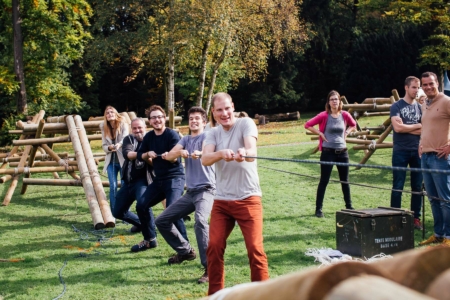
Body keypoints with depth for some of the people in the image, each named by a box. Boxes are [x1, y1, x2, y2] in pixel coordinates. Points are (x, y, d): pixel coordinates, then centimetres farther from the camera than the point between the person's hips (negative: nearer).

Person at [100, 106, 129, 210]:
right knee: (113, 187, -1)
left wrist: (119, 144, -46)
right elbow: (104, 145, 5)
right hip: (111, 161, 3)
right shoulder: (104, 128, 4)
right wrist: (109, 147, -19)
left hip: (123, 160, -3)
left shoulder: (123, 125, -6)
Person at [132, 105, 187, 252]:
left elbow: (175, 158, -19)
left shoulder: (172, 134, -12)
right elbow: (139, 155, 12)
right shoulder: (149, 136, 8)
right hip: (159, 179, 8)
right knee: (141, 205, 10)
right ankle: (149, 239, 26)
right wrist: (148, 154, -9)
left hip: (175, 178, -8)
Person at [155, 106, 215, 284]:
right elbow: (169, 156, -2)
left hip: (206, 190, -8)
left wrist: (200, 153, -49)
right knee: (162, 221, 10)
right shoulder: (185, 139, 15)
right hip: (190, 192, 8)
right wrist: (179, 152, -24)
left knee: (200, 221, -34)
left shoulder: (207, 136, -2)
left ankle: (210, 268, -32)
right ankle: (185, 251, 28)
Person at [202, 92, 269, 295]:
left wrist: (245, 153, -49)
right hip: (221, 201, 4)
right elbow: (205, 160, -12)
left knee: (255, 249, -7)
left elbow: (252, 150, -24)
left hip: (248, 199, -4)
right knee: (214, 247, 2)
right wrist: (221, 153, -34)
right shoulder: (213, 133, 7)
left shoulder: (246, 123, -5)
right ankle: (215, 293, 17)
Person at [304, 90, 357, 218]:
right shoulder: (324, 115, -8)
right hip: (328, 152, -4)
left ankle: (349, 206, 27)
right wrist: (320, 133, -10)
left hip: (342, 152, 4)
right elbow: (308, 125, -5)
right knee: (324, 181, -1)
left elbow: (353, 125, 21)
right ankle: (318, 209, 4)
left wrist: (346, 133, 5)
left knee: (345, 181, 14)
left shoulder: (345, 115, 2)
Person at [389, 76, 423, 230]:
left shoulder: (420, 107, 9)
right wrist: (416, 126, -5)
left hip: (417, 151, 4)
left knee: (417, 186, 6)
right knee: (398, 187, 0)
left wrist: (406, 128, -9)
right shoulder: (396, 106, -2)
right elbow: (397, 127, -15)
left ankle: (416, 217, 14)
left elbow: (424, 130, 2)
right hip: (400, 151, -4)